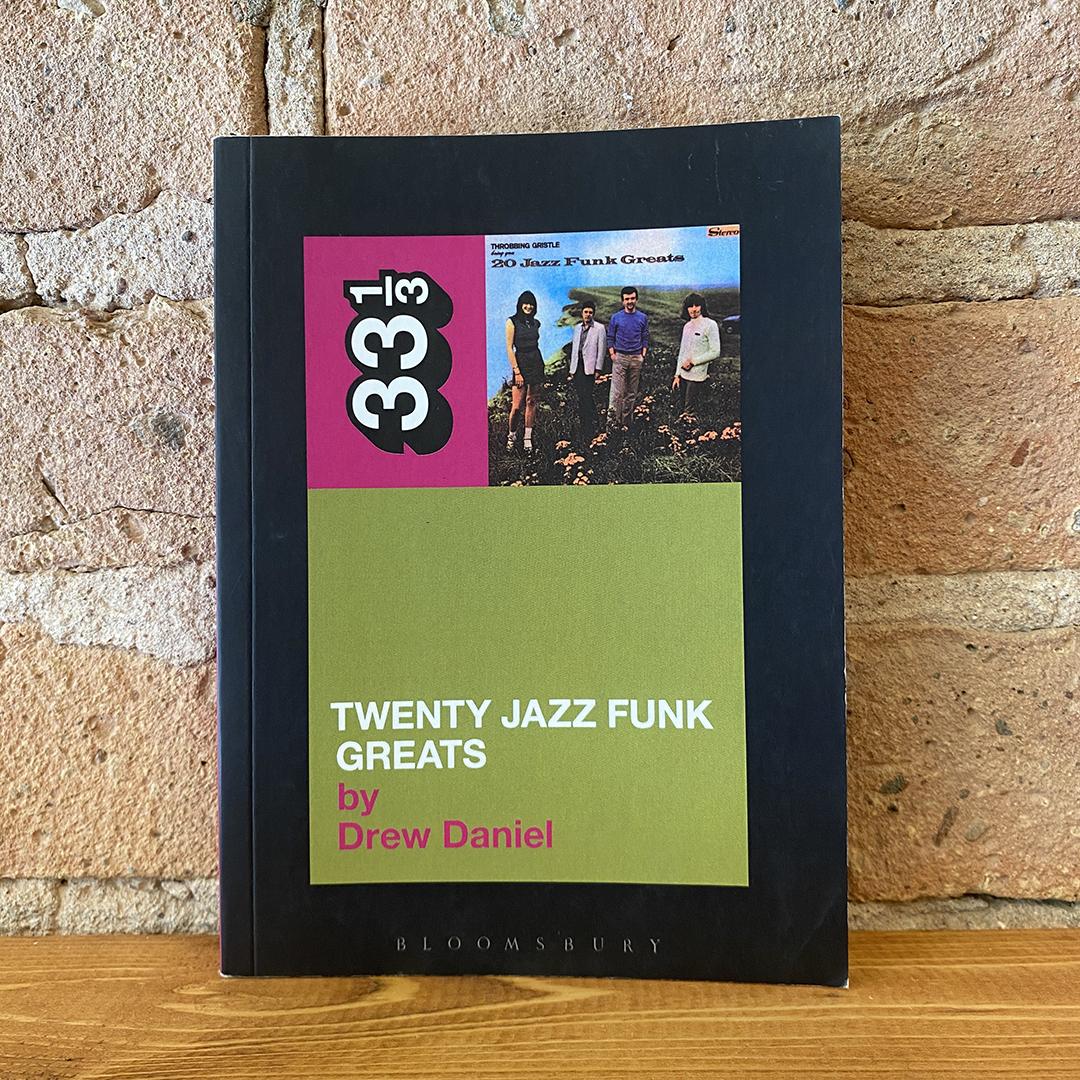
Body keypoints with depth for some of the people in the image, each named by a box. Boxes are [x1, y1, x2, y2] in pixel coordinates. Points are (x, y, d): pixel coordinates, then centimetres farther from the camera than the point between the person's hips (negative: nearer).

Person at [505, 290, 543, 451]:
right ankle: (511, 435, 14)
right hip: (520, 363, -5)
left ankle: (528, 437, 15)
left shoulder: (535, 323, 9)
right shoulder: (512, 322, -5)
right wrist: (516, 371, -15)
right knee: (516, 406, -8)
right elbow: (509, 348, -9)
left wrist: (540, 368, 12)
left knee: (531, 402, 7)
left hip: (536, 363, 5)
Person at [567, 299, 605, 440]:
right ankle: (583, 426, 15)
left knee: (588, 397, -10)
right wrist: (571, 368, 14)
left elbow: (601, 350, -4)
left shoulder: (599, 328, -1)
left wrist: (598, 369, -10)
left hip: (589, 368, -6)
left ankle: (590, 428, -5)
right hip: (577, 367, 6)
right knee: (581, 397, 8)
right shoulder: (577, 328, 16)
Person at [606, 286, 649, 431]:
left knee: (632, 392, 5)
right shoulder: (616, 318, 4)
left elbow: (645, 338, 11)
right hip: (619, 357, -2)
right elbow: (610, 338, 7)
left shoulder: (643, 318, 9)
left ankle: (625, 422, 12)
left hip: (636, 358, 2)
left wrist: (643, 355, 0)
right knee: (617, 392, -11)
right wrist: (612, 354, -5)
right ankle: (612, 421, -11)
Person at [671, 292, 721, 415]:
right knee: (682, 408, 12)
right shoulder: (687, 326, 11)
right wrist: (677, 375, 12)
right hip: (683, 375, 7)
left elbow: (715, 352, -12)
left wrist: (693, 361, -15)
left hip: (697, 377, -6)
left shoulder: (710, 325, -9)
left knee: (689, 411, -4)